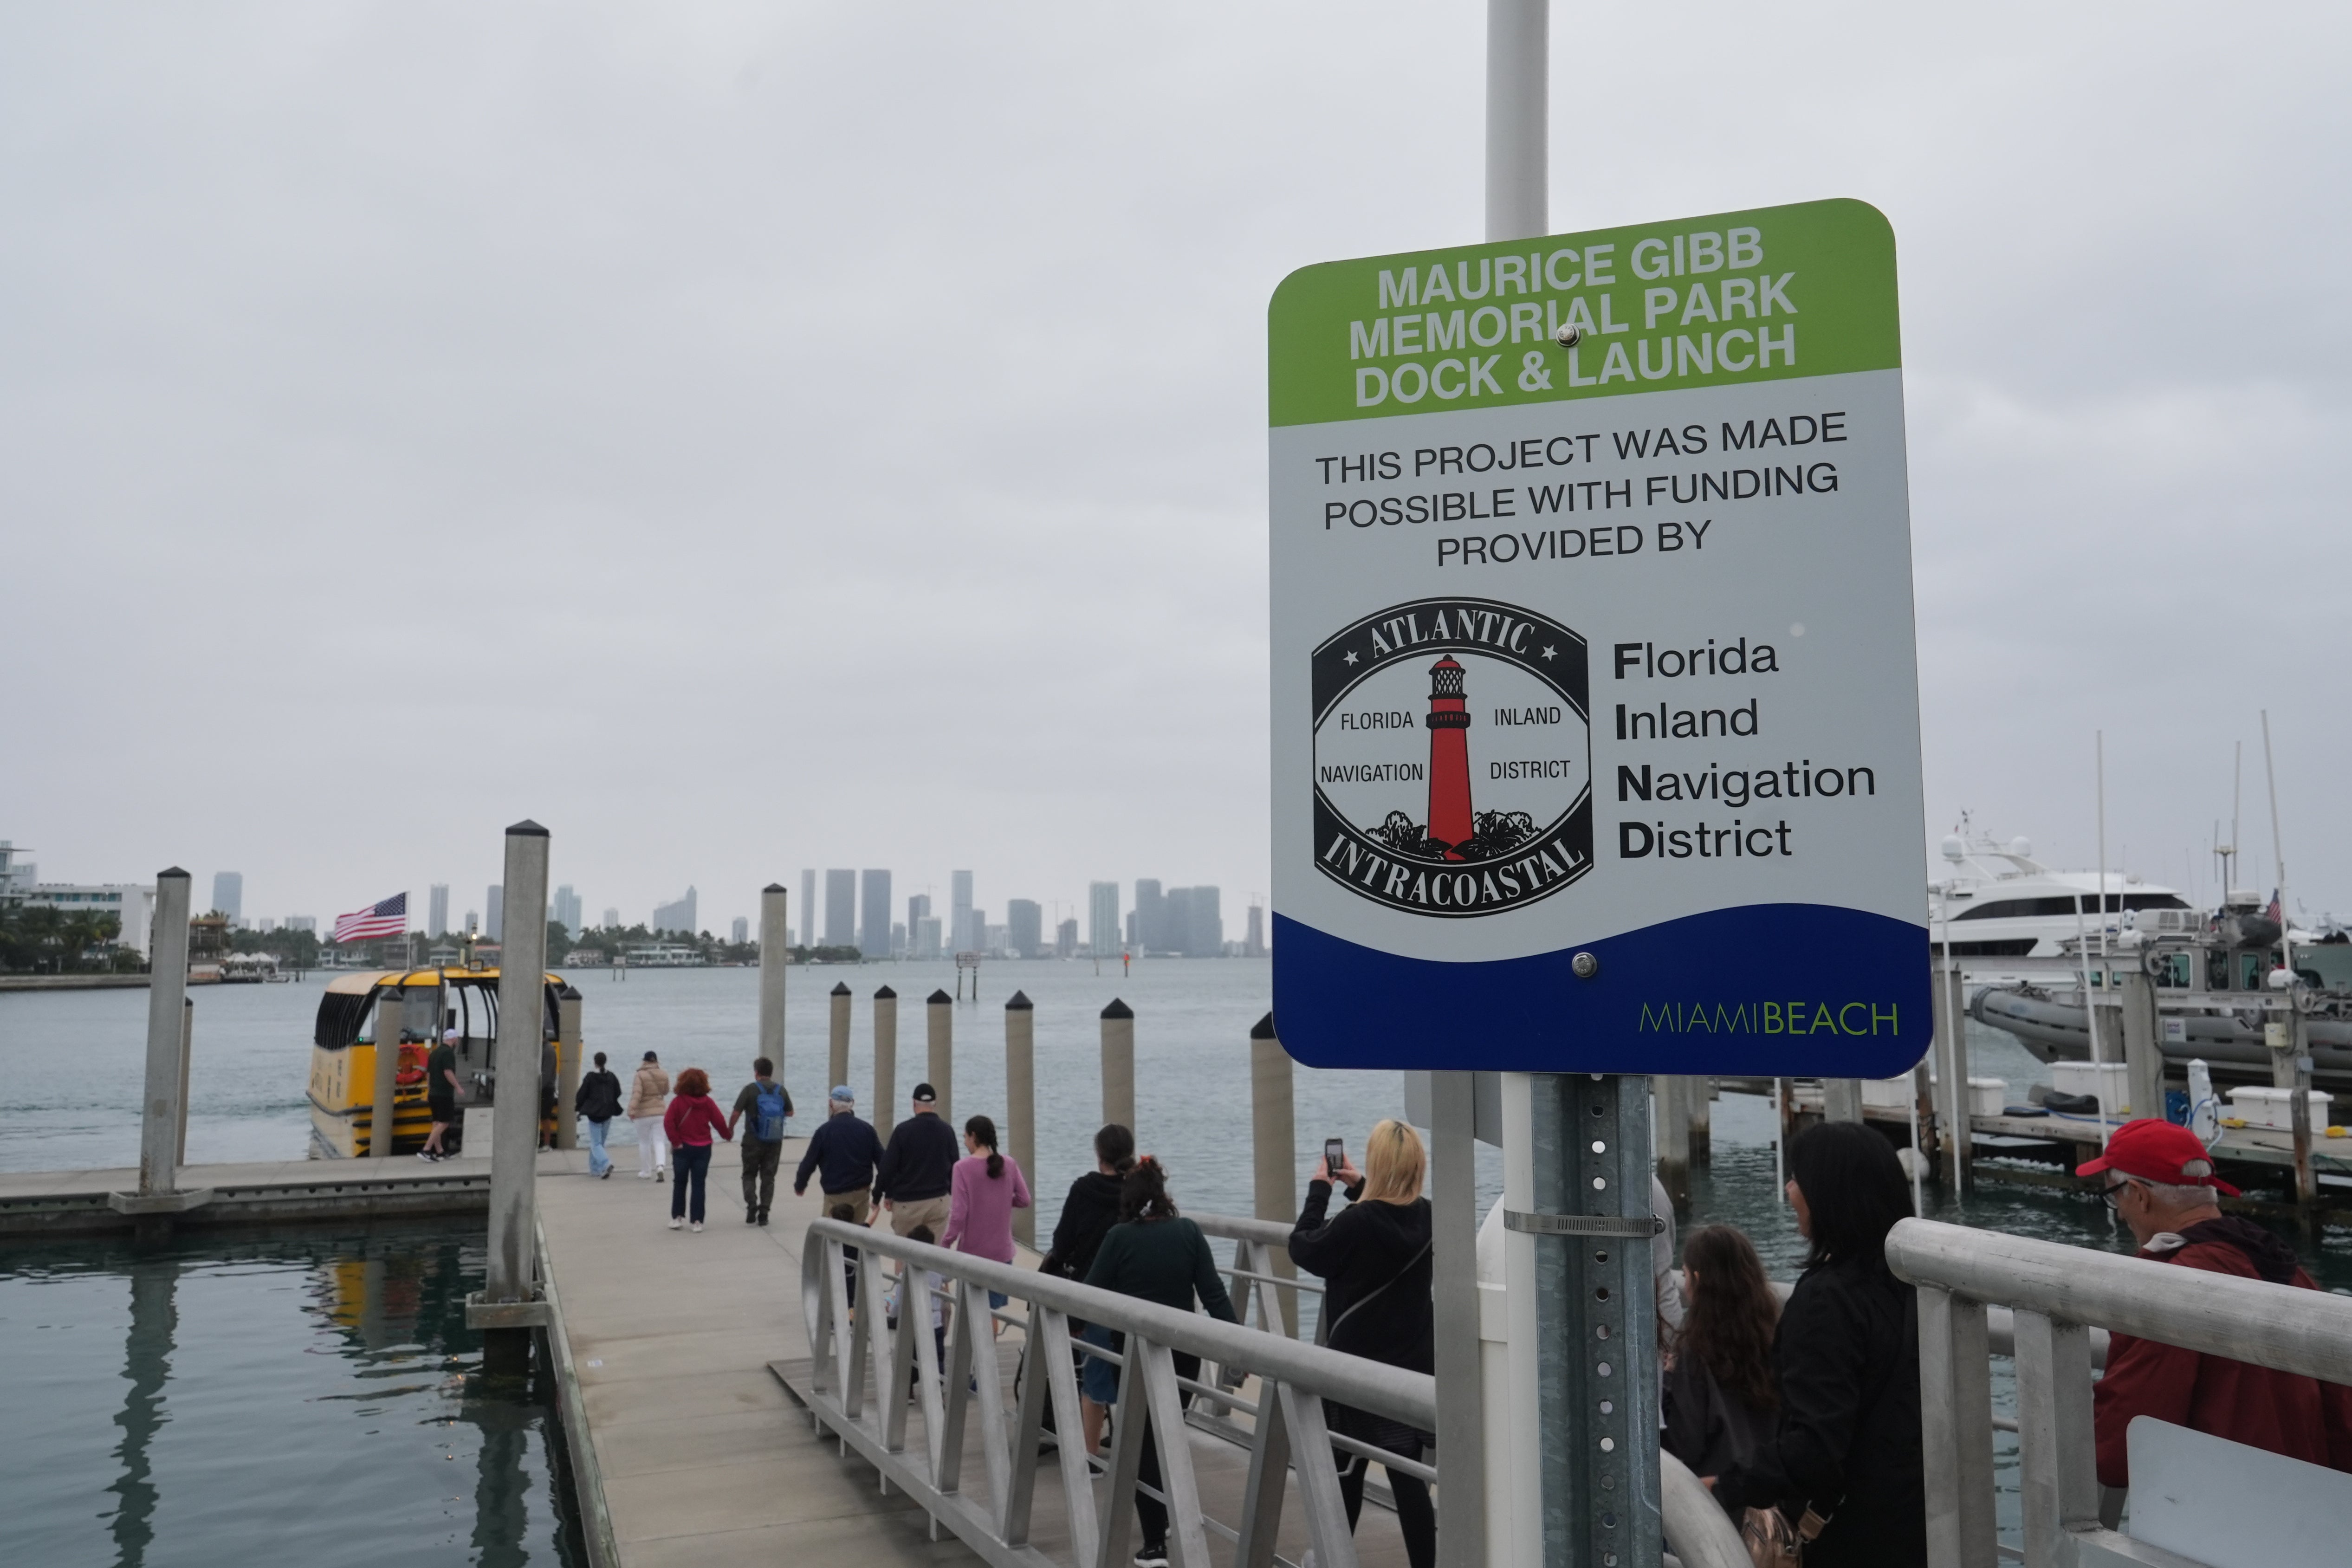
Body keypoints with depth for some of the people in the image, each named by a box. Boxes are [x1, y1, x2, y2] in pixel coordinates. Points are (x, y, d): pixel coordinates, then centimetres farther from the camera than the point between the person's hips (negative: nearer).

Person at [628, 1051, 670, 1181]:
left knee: (644, 1142, 11)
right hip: (659, 1112, 3)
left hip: (643, 1113, -3)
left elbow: (636, 1094, -23)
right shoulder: (664, 1076, 0)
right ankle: (660, 1165, -18)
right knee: (658, 1140, 6)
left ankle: (646, 1172, 18)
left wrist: (632, 1110, -26)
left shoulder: (640, 1076, -13)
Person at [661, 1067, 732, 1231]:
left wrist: (676, 1141, -12)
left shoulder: (678, 1102, -8)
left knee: (680, 1183, 14)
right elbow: (719, 1122, -2)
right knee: (698, 1185, 5)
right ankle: (697, 1221, 2)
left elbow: (668, 1123, -17)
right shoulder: (708, 1102, -4)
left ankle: (676, 1217, 14)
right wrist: (728, 1136, 14)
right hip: (703, 1149, 1)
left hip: (682, 1148, -1)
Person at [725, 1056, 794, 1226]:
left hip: (754, 1140, -3)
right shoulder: (781, 1090, 2)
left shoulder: (751, 1089, -9)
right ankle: (763, 1213, 5)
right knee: (769, 1177, 9)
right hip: (775, 1141, 3)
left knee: (749, 1175, 12)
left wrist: (729, 1129, 6)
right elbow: (790, 1113, 11)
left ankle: (752, 1206, -7)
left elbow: (736, 1113, -10)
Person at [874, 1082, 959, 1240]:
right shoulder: (947, 1131, 0)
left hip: (907, 1202, -3)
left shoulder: (902, 1130, -10)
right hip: (939, 1201, 3)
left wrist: (887, 1194, 5)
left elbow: (888, 1166, -8)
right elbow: (954, 1167, 8)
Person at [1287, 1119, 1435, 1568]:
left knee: (1346, 1470, 14)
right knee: (1408, 1474, 7)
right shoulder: (1425, 1217, -4)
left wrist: (1319, 1190, 2)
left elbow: (1302, 1248, -6)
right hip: (1414, 1364, 5)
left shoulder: (1355, 1223, -23)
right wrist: (1360, 1188, 15)